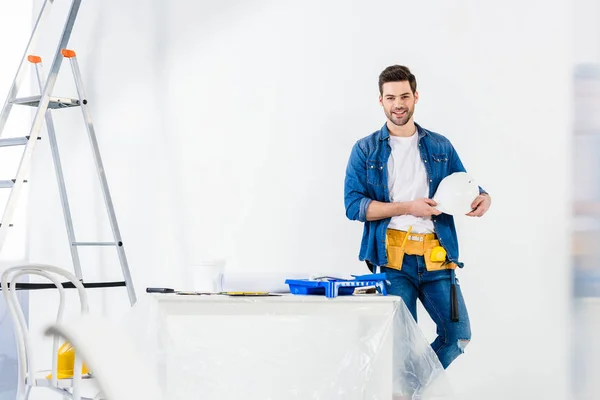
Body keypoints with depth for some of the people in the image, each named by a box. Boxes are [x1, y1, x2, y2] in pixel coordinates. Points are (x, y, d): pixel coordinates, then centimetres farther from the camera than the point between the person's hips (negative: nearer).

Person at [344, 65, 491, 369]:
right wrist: (408, 208, -12)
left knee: (458, 334, -1)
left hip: (436, 256, 3)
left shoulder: (440, 147, 14)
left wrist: (482, 198, -9)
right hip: (392, 258, -3)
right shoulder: (366, 150, 7)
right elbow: (353, 205, -2)